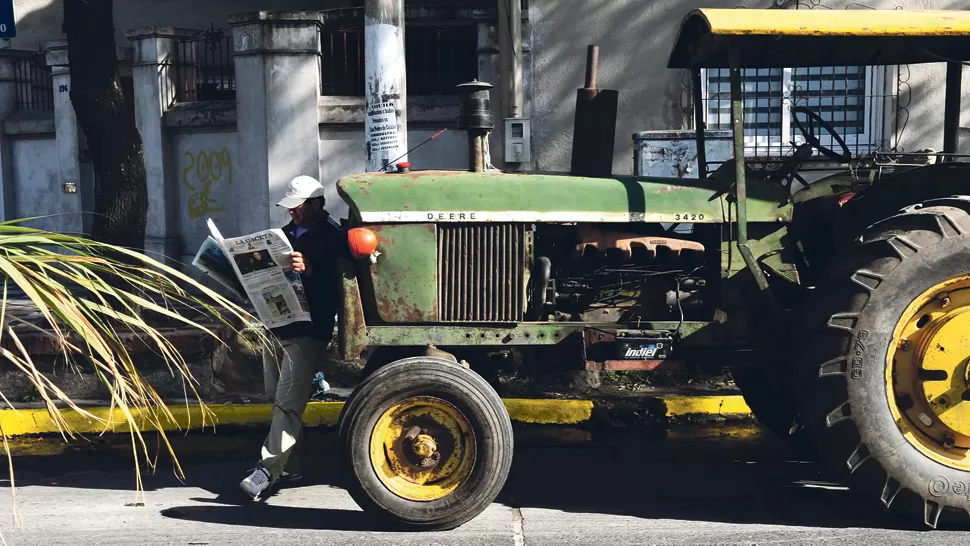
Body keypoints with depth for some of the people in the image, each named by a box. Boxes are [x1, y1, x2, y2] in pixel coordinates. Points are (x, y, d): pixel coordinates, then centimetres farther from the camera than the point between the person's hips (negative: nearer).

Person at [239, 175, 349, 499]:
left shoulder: (333, 238, -7)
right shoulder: (286, 233, 17)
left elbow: (340, 280, -21)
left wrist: (309, 270, -36)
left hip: (308, 330, -8)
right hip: (275, 326, 8)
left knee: (288, 402, -13)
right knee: (277, 399, 11)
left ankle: (268, 468, -15)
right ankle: (289, 467, 20)